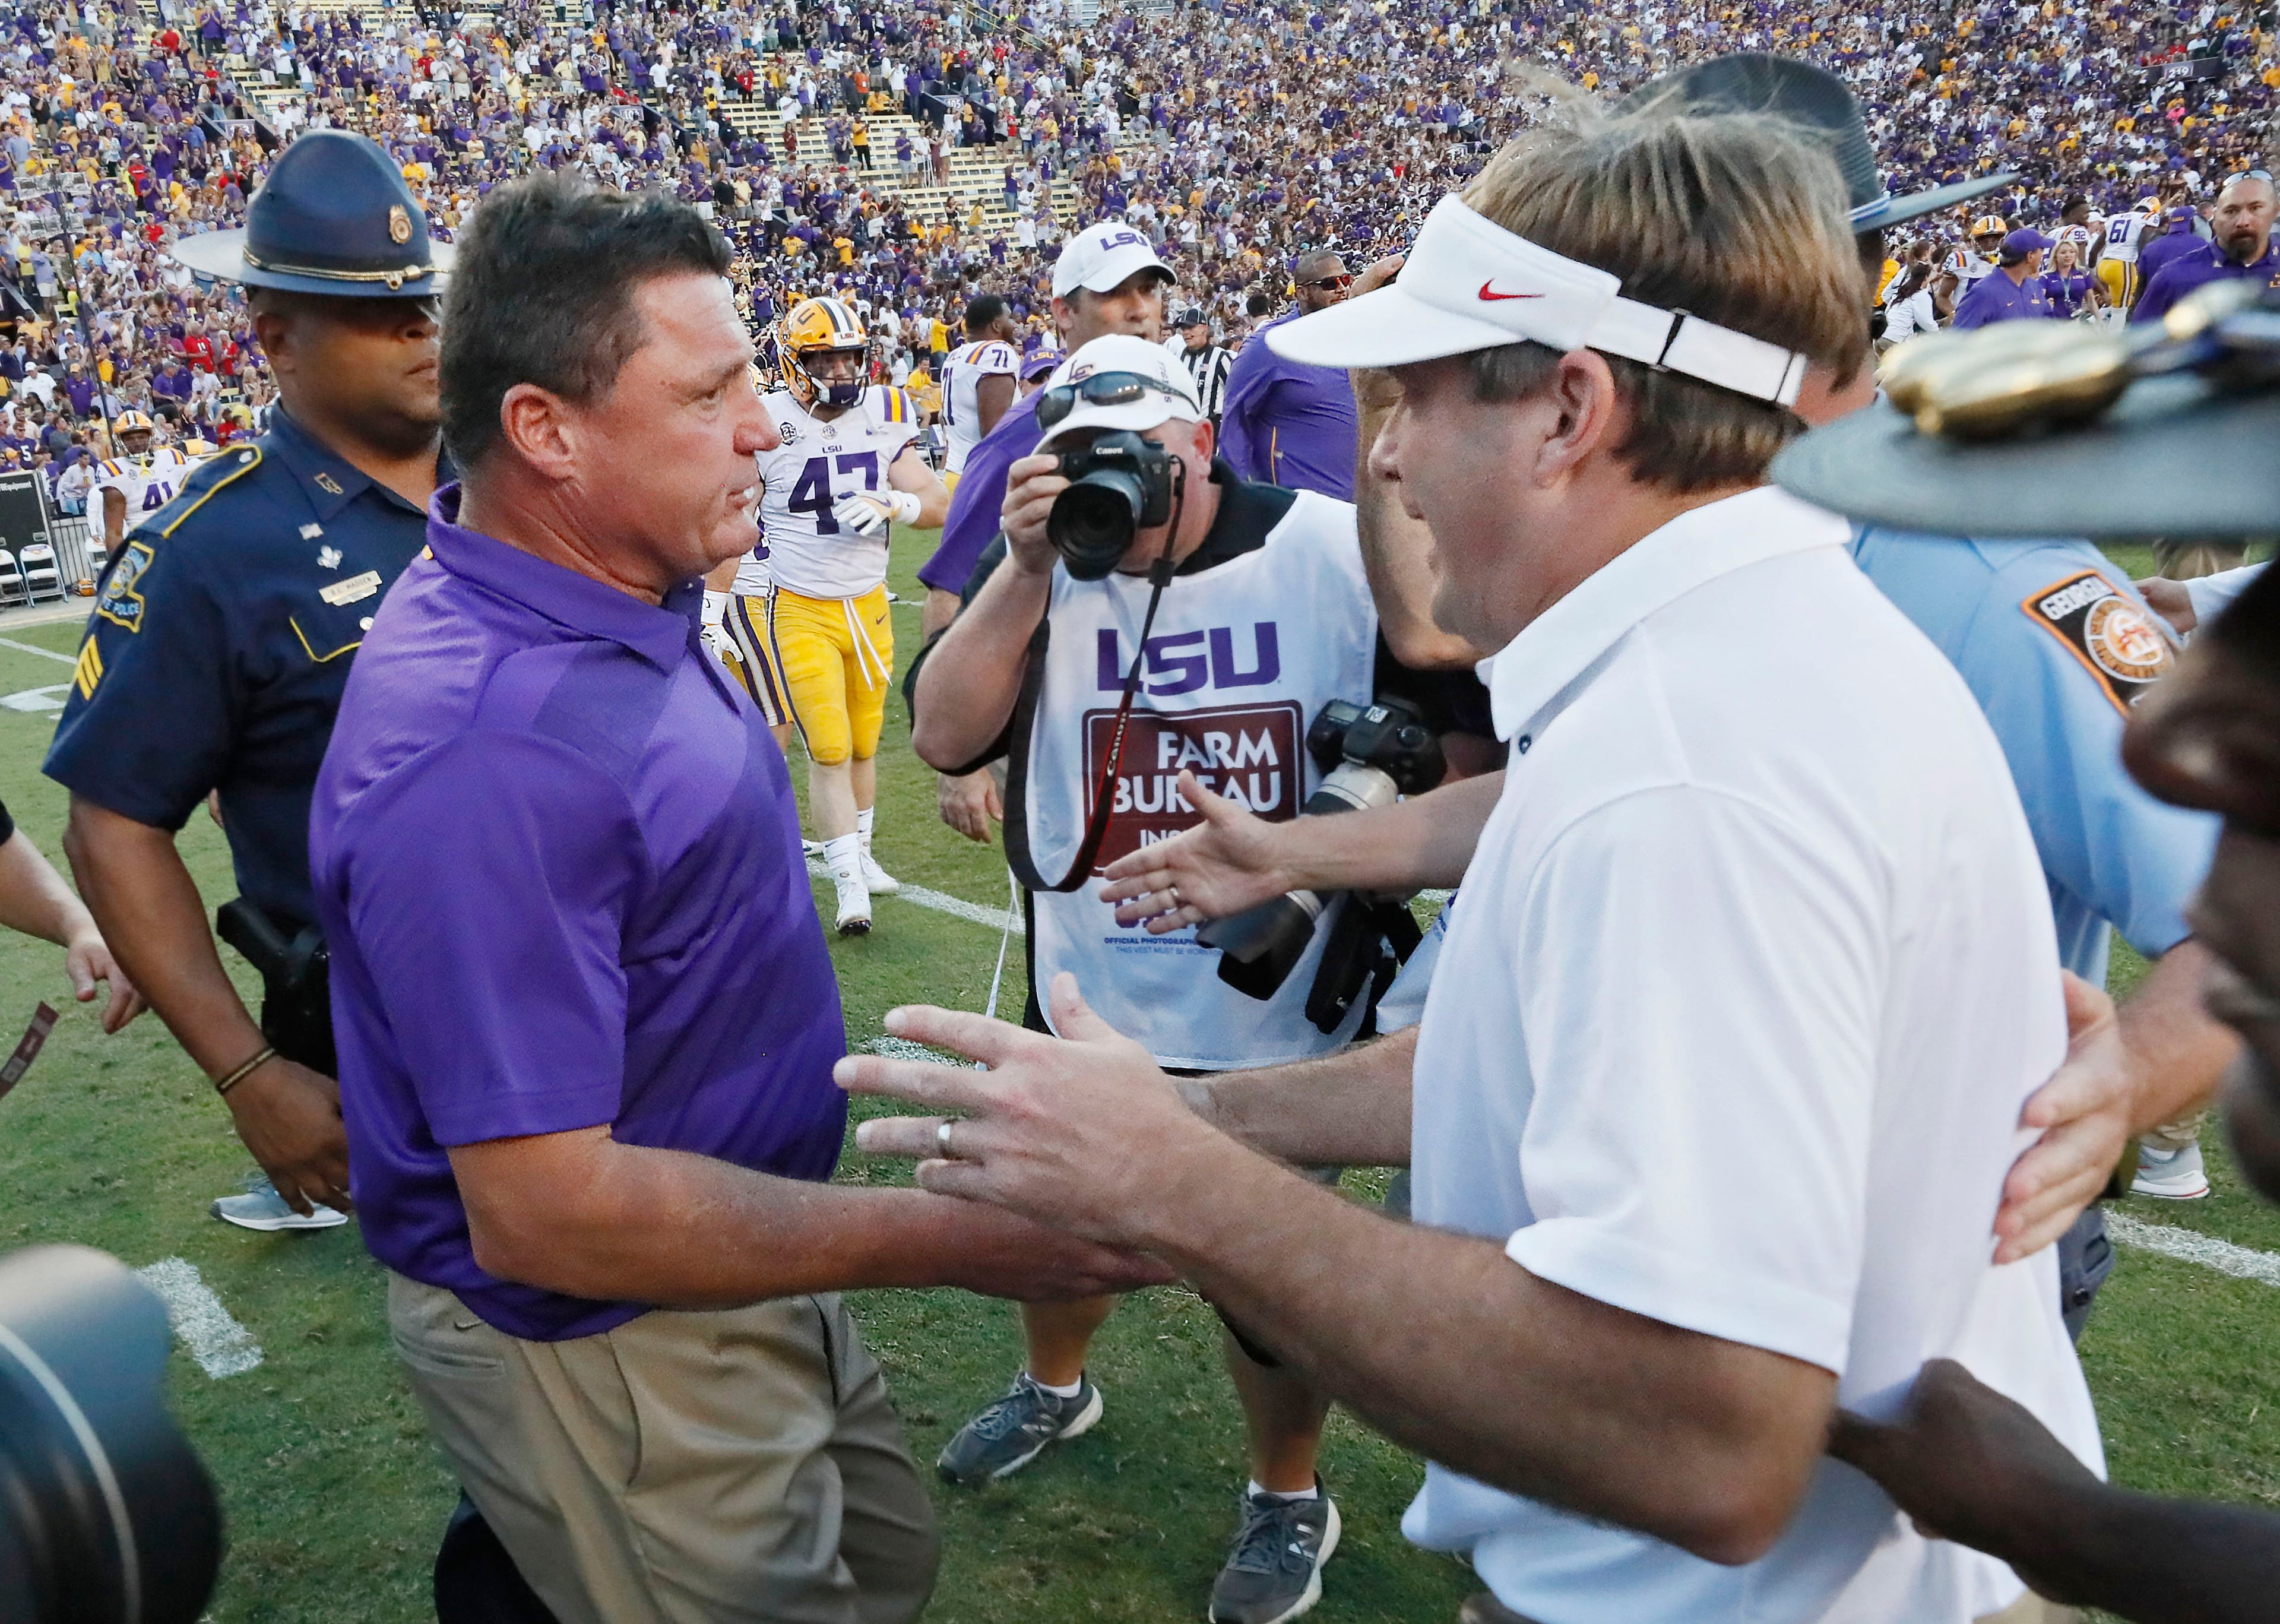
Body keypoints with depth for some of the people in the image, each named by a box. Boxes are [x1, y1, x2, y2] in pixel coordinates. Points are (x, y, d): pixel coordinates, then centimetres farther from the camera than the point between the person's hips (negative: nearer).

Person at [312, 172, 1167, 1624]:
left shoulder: (625, 606, -1)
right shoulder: (488, 745, -32)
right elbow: (538, 1213, -32)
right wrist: (952, 1240, -30)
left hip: (744, 1277, 10)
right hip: (608, 1352, -9)